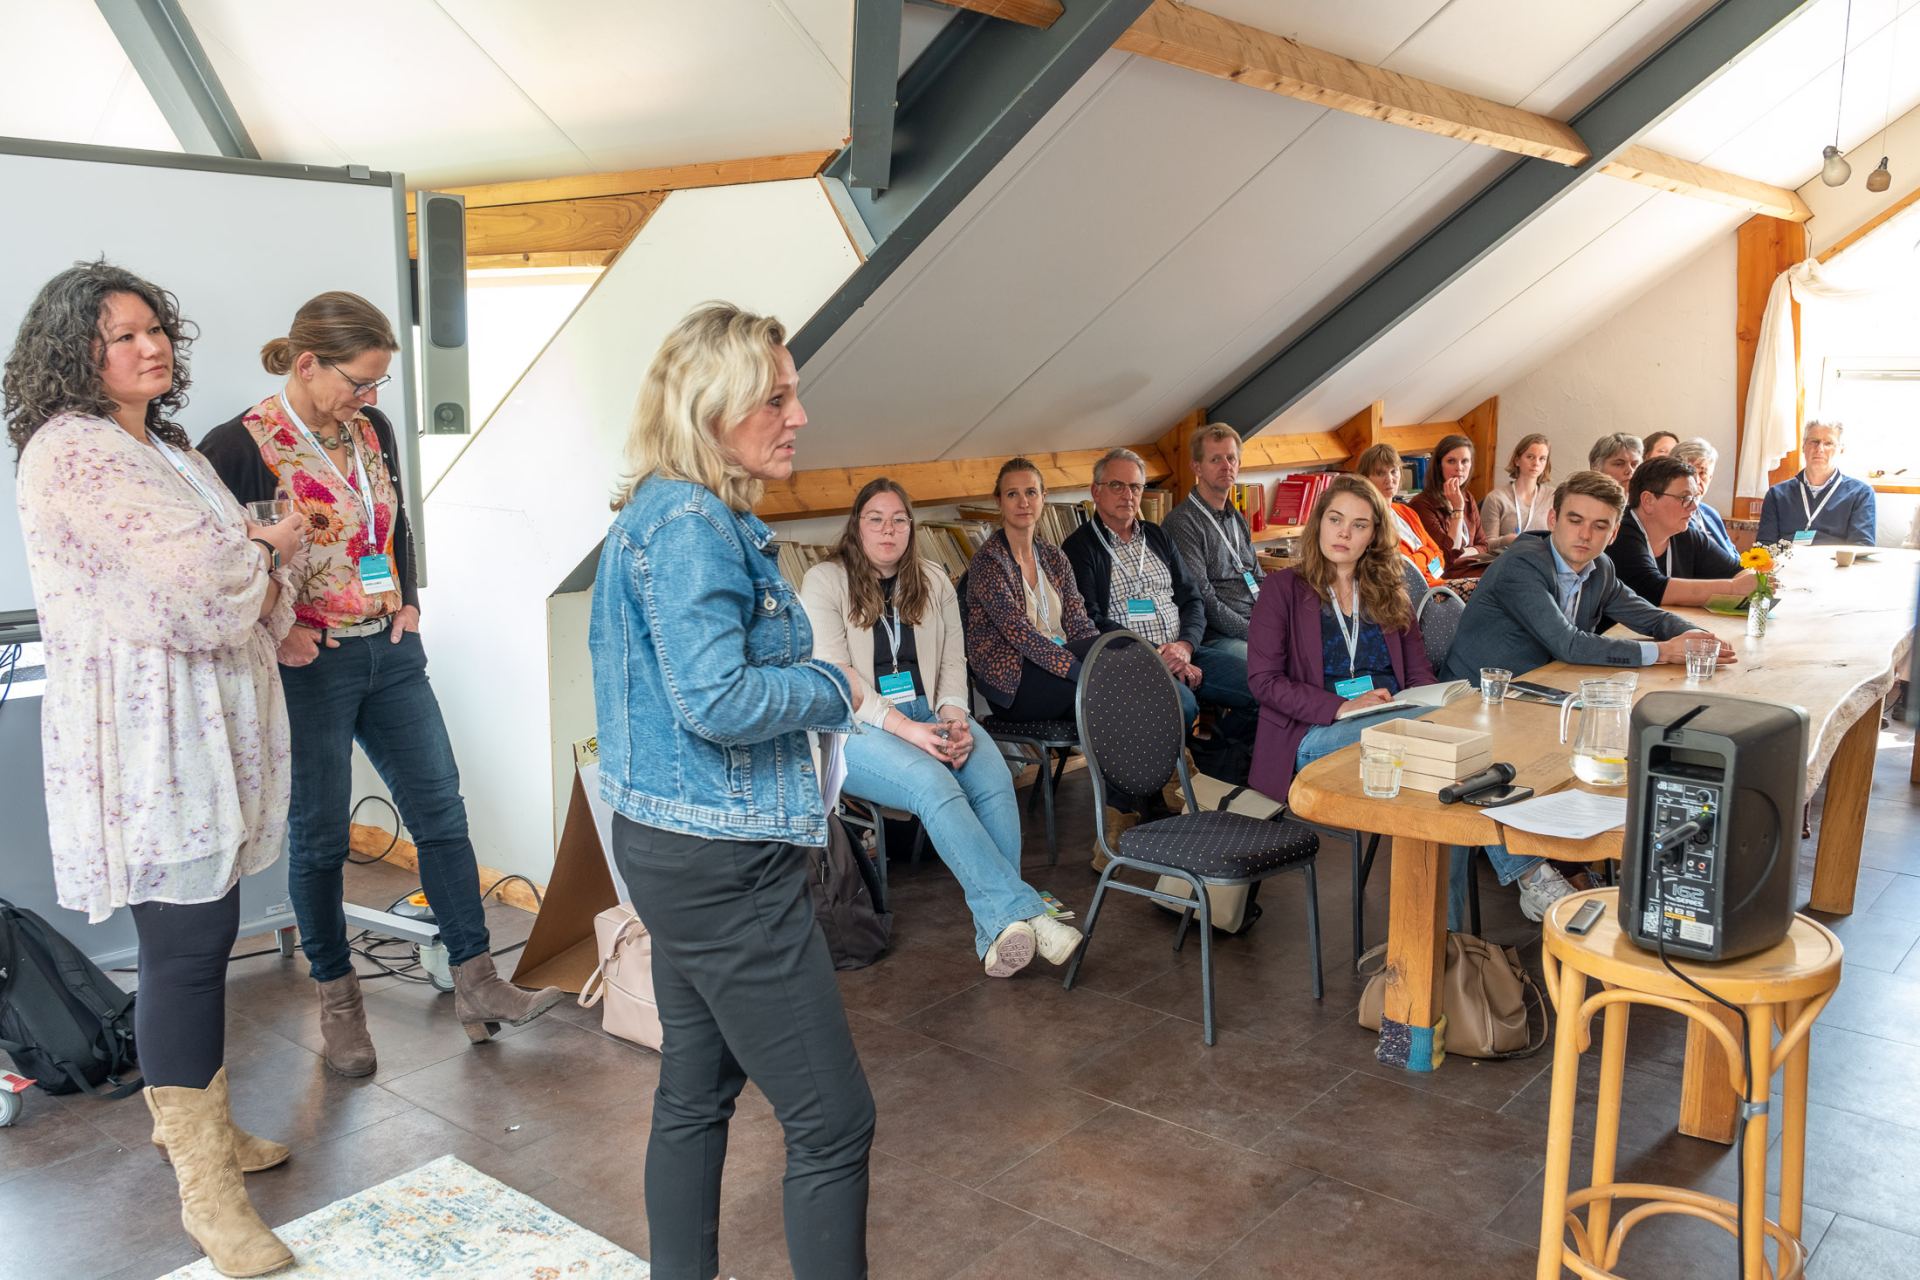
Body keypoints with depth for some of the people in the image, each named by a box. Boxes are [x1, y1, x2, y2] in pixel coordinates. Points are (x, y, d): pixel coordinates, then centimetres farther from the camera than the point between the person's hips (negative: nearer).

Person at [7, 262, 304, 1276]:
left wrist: (262, 556, -2)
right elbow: (194, 581, -21)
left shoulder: (167, 447, 18)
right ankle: (206, 1191, 4)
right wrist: (265, 551, -1)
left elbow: (241, 566, 21)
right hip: (146, 735, -9)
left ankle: (194, 1120, 32)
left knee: (201, 930, 16)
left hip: (206, 723, 9)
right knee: (186, 943, -6)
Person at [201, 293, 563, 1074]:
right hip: (307, 668, -6)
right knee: (320, 836, 7)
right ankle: (338, 1002, 25)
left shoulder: (372, 430, 6)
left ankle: (476, 984, 16)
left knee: (440, 812, 6)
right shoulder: (239, 447, -13)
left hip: (390, 655, 6)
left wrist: (408, 600, 10)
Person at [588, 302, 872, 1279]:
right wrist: (833, 686, -11)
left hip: (677, 847, 11)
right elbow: (718, 701, -27)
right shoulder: (694, 523, -19)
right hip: (724, 863, -11)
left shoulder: (668, 514, 13)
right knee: (834, 1122, -1)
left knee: (697, 1090, 21)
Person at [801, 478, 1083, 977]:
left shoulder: (933, 580, 15)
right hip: (860, 727, -4)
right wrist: (904, 728, -19)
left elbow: (953, 661, 12)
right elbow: (834, 676, -9)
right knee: (934, 785, -33)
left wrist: (954, 716, -10)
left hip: (930, 714, 5)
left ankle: (997, 929, -24)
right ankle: (1025, 913, -33)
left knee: (995, 780, -26)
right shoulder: (824, 581, 0)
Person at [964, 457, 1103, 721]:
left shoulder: (1054, 558, 15)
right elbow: (1021, 634, -18)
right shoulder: (987, 561, -7)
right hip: (1013, 684, -6)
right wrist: (1082, 671, -27)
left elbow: (1080, 626, 6)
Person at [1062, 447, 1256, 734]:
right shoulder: (1079, 547, 1)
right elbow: (1092, 623, -9)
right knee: (1182, 705, -36)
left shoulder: (1157, 536, 22)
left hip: (1183, 650, 7)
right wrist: (1156, 656, -15)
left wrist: (1186, 644, -6)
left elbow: (1191, 600, 17)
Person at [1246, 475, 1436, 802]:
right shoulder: (1284, 589, 6)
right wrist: (1342, 707, -17)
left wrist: (1421, 703, -8)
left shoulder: (1390, 592, 20)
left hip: (1396, 717, 5)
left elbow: (1420, 673, 19)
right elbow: (1263, 679, -4)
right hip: (1313, 730, -5)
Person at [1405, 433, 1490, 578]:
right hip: (1446, 575, -7)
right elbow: (1449, 555, -13)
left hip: (1473, 566, 7)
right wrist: (1457, 508, -16)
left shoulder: (1468, 499, 15)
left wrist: (1460, 554, -6)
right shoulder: (1422, 504, -10)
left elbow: (1482, 546, 16)